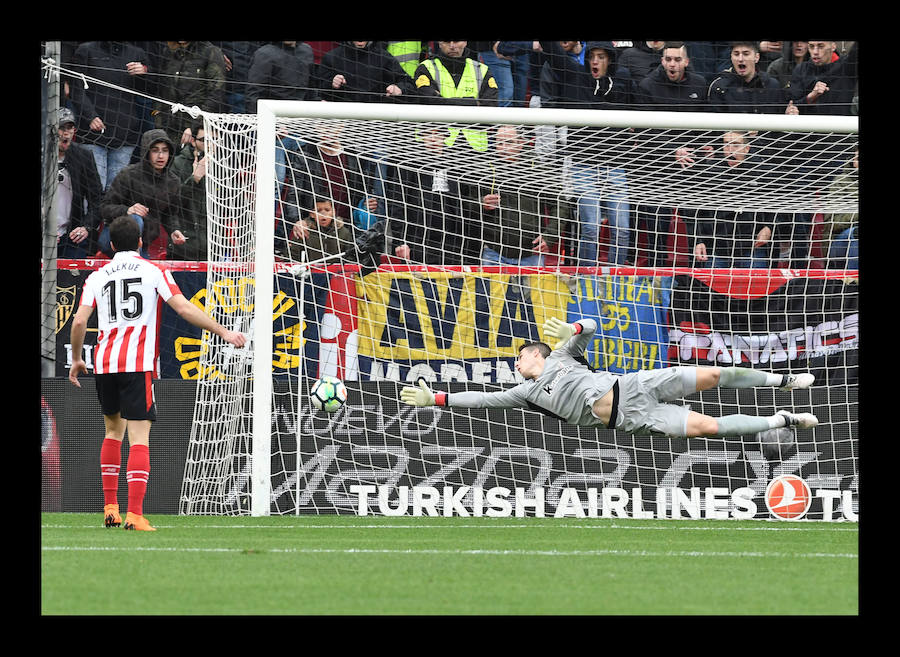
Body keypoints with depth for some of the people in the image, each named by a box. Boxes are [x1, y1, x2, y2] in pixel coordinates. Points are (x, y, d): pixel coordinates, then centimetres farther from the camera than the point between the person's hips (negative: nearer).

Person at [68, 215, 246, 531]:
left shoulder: (97, 277, 10)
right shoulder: (154, 272, 2)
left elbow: (80, 321, 2)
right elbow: (183, 308, -8)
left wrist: (76, 359, 16)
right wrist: (223, 332, -3)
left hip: (104, 363, 4)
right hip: (139, 363, -4)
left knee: (113, 431, 22)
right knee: (139, 438, -6)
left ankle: (110, 507, 22)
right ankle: (134, 514, -17)